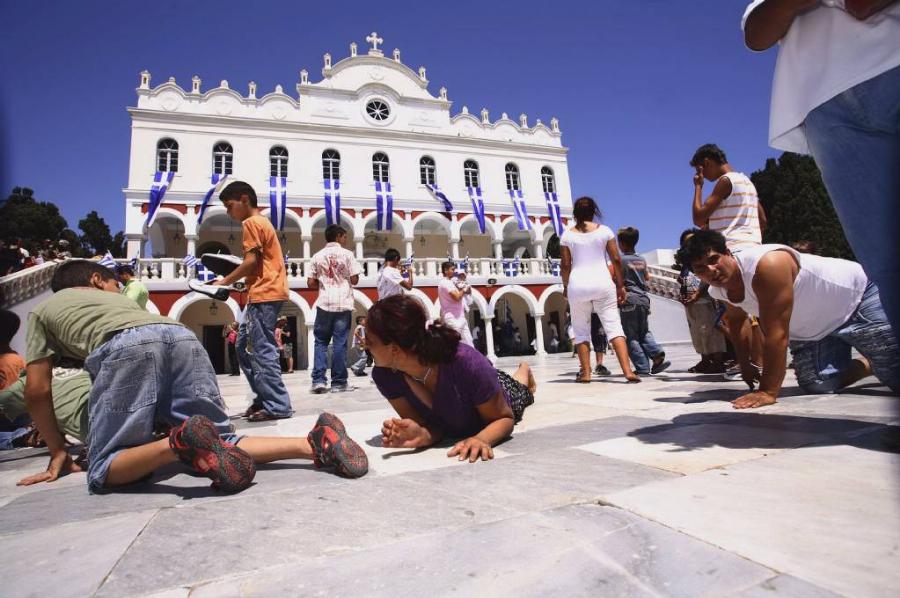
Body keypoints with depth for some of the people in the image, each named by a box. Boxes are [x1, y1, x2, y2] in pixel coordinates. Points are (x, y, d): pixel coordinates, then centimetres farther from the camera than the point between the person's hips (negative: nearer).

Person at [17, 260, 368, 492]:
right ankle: (315, 444, -19)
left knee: (105, 471, 4)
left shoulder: (42, 310, 35)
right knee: (220, 444, 5)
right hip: (182, 336, 4)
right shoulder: (119, 299, 44)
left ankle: (181, 442, -29)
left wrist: (58, 452, 36)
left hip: (125, 347, -4)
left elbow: (37, 391, 28)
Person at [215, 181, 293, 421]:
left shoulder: (251, 223, -6)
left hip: (263, 295, -10)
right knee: (244, 347, 14)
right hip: (265, 292, 10)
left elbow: (251, 261, -15)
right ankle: (264, 398, 17)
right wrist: (234, 279, 15)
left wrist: (225, 281, -6)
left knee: (262, 350, -8)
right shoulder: (262, 222, 24)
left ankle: (278, 406, -4)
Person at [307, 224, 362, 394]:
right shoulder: (347, 254, -1)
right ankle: (339, 382, 6)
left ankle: (318, 380, 3)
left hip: (324, 303, 2)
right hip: (343, 303, -2)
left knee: (321, 342, 10)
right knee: (340, 343, 2)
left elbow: (311, 283, 4)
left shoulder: (317, 256, 6)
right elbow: (354, 280, -3)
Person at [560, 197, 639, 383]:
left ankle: (585, 373, 8)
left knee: (581, 331, 9)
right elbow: (616, 260, 3)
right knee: (614, 326, -1)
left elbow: (565, 264, 2)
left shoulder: (567, 234, 3)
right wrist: (620, 285, 11)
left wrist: (565, 286, 14)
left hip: (577, 285, 0)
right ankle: (628, 371, -11)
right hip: (602, 283, 0)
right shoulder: (604, 231, 5)